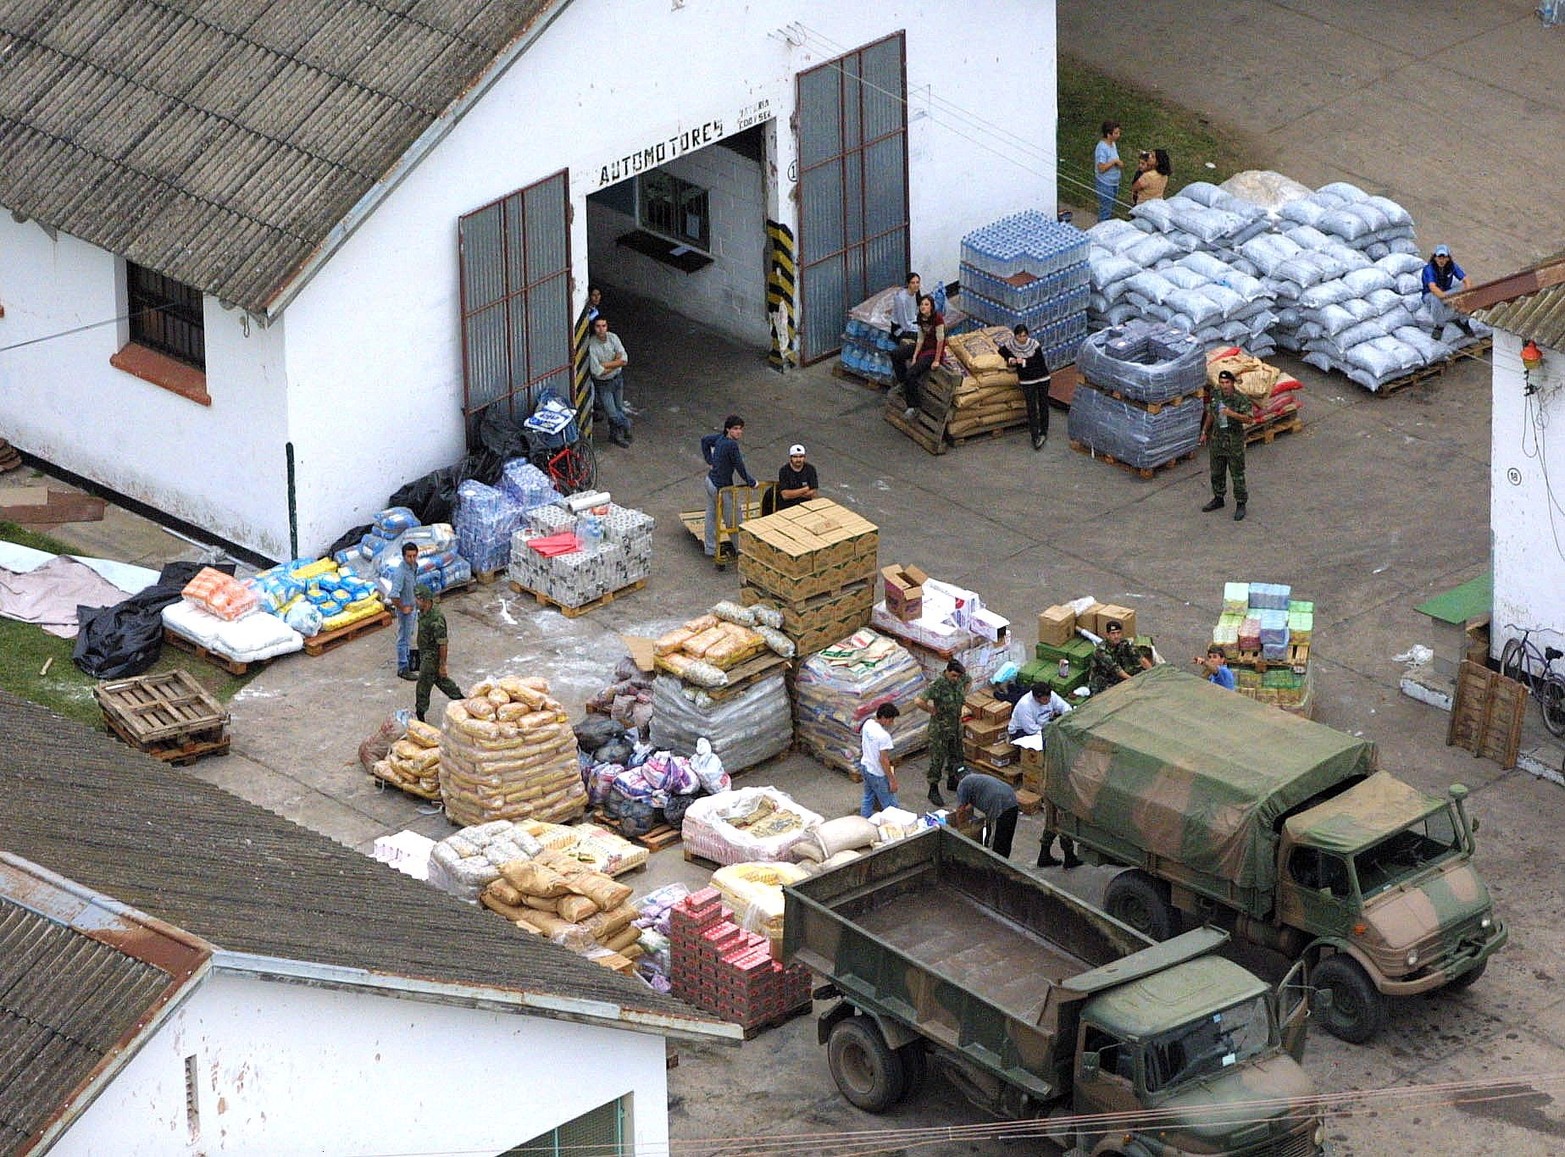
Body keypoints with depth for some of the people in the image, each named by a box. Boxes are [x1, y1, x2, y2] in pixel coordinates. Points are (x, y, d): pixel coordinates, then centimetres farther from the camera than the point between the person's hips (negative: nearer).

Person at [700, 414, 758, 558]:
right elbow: (739, 467, -22)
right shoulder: (731, 445, -29)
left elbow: (705, 440, 15)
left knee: (711, 516, 21)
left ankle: (710, 549, 34)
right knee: (734, 519, 8)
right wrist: (751, 482, -8)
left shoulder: (721, 438, -4)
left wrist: (710, 461, 18)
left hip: (711, 480, 9)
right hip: (721, 487, -9)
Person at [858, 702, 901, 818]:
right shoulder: (884, 736, -30)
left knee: (868, 798, 24)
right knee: (890, 806, 3)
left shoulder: (867, 724, -6)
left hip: (865, 766, 9)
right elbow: (883, 760, -26)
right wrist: (892, 780, -18)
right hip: (878, 774, -9)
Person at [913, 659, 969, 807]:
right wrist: (931, 710, -23)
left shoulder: (960, 679, -9)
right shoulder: (937, 686, -30)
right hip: (940, 727, -7)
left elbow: (969, 681, 19)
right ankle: (933, 790, 16)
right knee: (937, 760, 3)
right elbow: (918, 702, -40)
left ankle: (952, 781, 42)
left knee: (956, 756, 21)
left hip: (956, 726, 7)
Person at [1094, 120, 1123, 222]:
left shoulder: (1113, 144, 6)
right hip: (1105, 184, -9)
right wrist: (1114, 161, -23)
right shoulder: (1102, 148, -24)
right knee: (1105, 211, -1)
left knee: (1110, 210, 19)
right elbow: (1101, 168, -28)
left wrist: (1119, 163, -2)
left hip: (1114, 183, 9)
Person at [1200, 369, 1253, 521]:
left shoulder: (1240, 399, -17)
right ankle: (1218, 500, 34)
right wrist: (1204, 431, 16)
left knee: (1237, 474, 2)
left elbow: (1248, 418, -23)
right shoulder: (1215, 395, 0)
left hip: (1234, 441, -6)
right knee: (1217, 472, 17)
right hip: (1217, 438, 6)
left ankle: (1240, 505, 11)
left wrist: (1232, 414, -37)